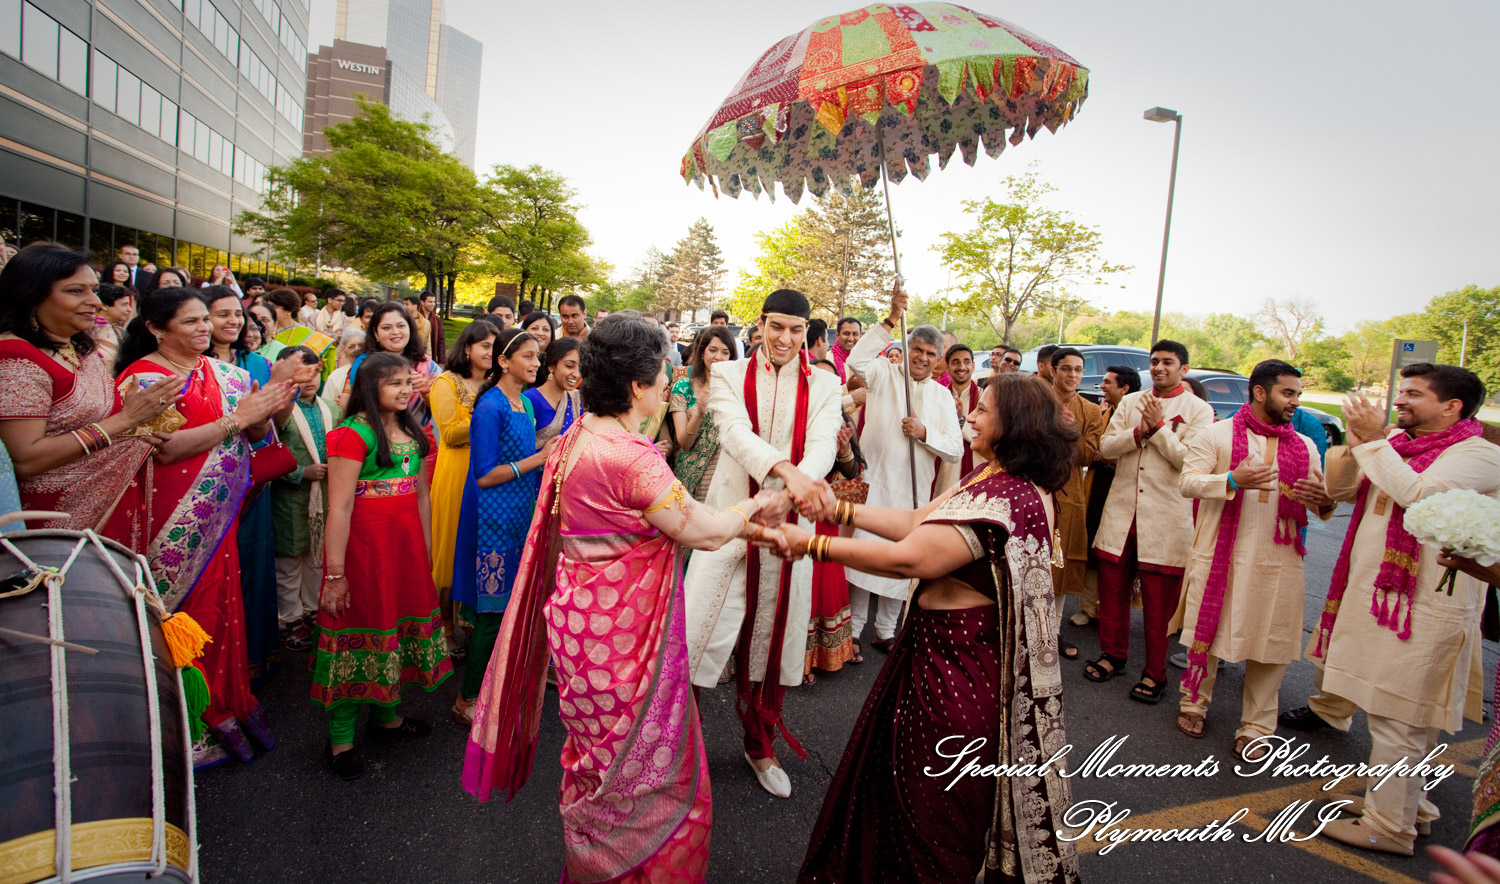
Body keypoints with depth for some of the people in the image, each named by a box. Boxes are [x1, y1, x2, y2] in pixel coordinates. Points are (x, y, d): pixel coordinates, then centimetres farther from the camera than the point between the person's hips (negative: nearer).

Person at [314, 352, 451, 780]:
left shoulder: (413, 433, 11)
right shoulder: (354, 433, -13)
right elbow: (340, 507, -17)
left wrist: (426, 551, 15)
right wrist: (335, 573, -18)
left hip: (406, 542, 8)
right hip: (364, 542, -7)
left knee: (402, 619, 16)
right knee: (360, 625, 2)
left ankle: (386, 715, 34)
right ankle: (340, 738, 17)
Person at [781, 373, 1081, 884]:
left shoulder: (1007, 498, -27)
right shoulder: (992, 479, 6)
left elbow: (910, 558, -30)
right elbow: (918, 522, 6)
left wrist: (812, 543, -23)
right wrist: (841, 510, 0)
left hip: (959, 661, -10)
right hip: (943, 645, 10)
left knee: (936, 804, 10)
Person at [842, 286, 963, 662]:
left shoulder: (942, 396, 9)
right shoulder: (884, 374, 0)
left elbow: (955, 450, 5)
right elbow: (856, 361, -24)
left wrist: (924, 433, -12)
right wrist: (890, 320, -25)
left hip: (913, 491, 4)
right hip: (873, 482, -3)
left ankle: (885, 630, 26)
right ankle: (854, 627, 15)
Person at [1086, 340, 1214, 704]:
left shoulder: (1198, 410, 0)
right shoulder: (1130, 402, 11)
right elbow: (1106, 447, 1)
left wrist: (1159, 427, -14)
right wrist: (1140, 432, -13)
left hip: (1165, 516, -3)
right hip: (1122, 509, 4)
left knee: (1159, 601, 3)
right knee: (1112, 589, 10)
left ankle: (1155, 672, 17)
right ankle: (1113, 655, 28)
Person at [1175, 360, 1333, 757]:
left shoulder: (1304, 446, 12)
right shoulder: (1216, 435, -1)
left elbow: (1323, 506, 13)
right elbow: (1188, 481, -9)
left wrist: (1324, 500, -12)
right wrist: (1234, 480, -25)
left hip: (1278, 563, 3)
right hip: (1221, 557, -3)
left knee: (1271, 646, 6)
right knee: (1208, 631, 8)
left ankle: (1256, 728, 20)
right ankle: (1194, 704, 28)